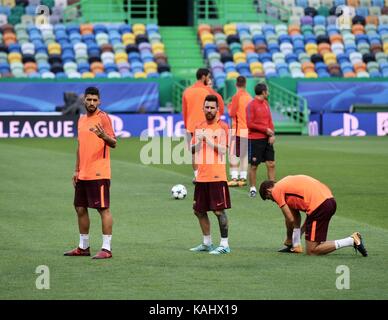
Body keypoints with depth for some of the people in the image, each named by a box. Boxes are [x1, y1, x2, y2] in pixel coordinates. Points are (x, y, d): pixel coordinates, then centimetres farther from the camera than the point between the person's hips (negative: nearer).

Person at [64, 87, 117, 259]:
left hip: (99, 174, -8)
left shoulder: (103, 118, -7)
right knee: (80, 208, 11)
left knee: (103, 209, -6)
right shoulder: (82, 119, 16)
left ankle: (106, 249, -5)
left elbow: (113, 143, -16)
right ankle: (83, 247, 21)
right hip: (82, 174, 8)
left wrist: (104, 136, -37)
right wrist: (76, 170, 20)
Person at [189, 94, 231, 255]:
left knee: (219, 211, -6)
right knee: (199, 210, 12)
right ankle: (207, 243, 24)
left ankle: (224, 244, -1)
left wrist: (208, 140, -19)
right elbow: (192, 150, 13)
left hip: (217, 177, -7)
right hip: (201, 176, 7)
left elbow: (223, 150, -12)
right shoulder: (199, 127, 13)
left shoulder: (223, 127, -4)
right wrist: (199, 142, -7)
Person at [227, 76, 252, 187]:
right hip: (248, 129, 7)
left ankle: (234, 178, -13)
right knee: (245, 155, 9)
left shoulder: (237, 96, -11)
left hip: (238, 129, -7)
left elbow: (232, 113, -11)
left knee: (233, 155, -5)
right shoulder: (249, 97, 8)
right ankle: (243, 178, 9)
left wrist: (229, 107, 8)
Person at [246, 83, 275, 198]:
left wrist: (272, 134, -1)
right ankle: (252, 188, 11)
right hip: (255, 140, -6)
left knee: (271, 164, 3)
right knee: (253, 165, 1)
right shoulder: (251, 105, -10)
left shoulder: (266, 103, 12)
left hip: (267, 139, 6)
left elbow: (270, 121, 15)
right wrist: (266, 129, -13)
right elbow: (250, 124, -14)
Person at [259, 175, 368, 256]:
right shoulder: (286, 183, 29)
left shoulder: (276, 190, 3)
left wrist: (289, 239, 18)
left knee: (312, 251, -1)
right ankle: (296, 246, 22)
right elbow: (296, 216, 30)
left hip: (319, 206, -10)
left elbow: (290, 219, 3)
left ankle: (352, 241, -10)